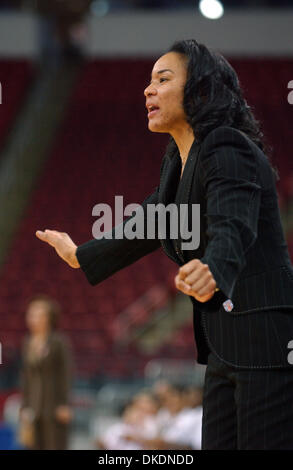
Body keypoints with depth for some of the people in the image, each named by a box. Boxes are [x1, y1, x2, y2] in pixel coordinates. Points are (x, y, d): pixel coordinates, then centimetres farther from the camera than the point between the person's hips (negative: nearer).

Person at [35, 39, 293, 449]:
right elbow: (148, 224, 32)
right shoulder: (179, 162, 15)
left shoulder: (227, 150, -15)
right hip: (226, 348, 9)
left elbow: (234, 230, -32)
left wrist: (212, 274, -53)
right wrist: (82, 255, 45)